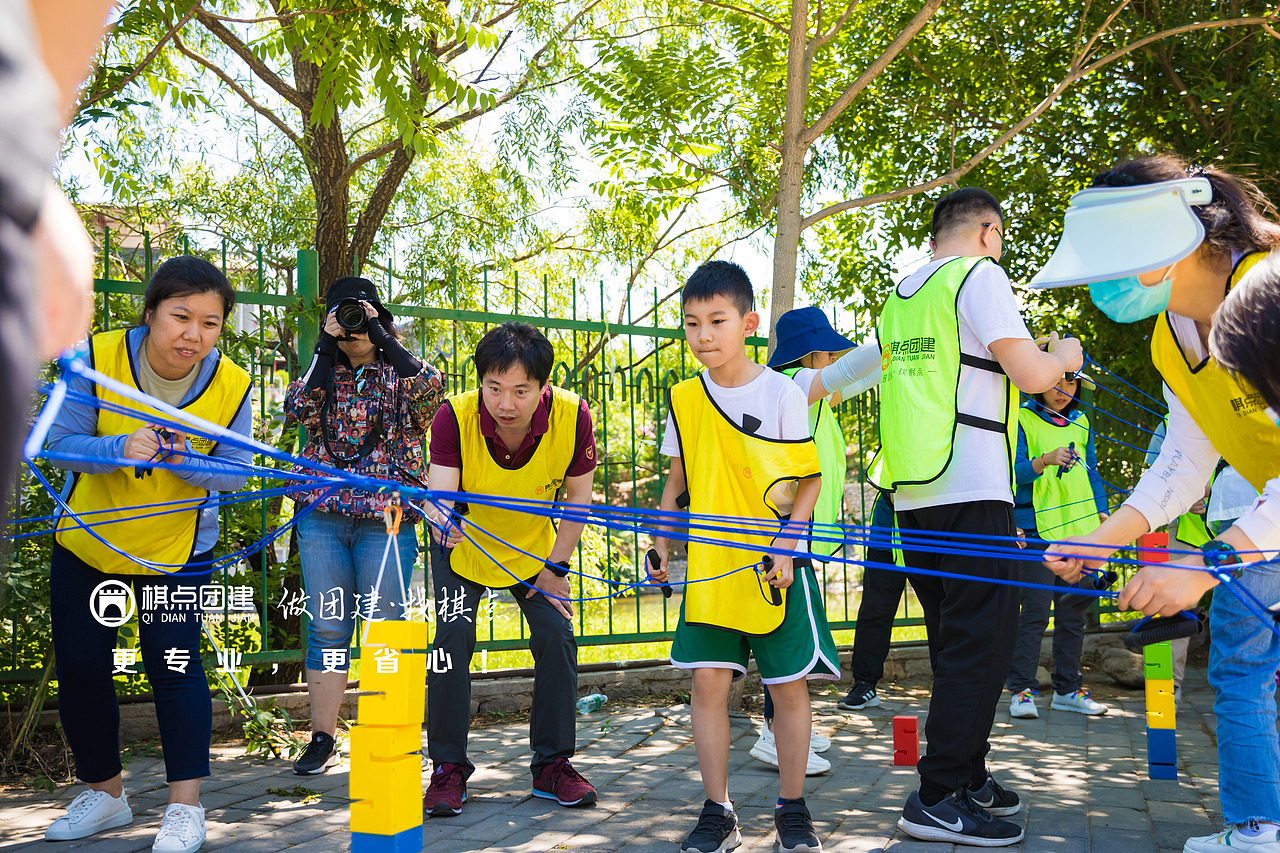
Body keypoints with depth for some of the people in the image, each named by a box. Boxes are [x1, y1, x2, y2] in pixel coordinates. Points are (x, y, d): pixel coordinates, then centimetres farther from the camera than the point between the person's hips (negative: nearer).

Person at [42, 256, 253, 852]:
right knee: (79, 668, 7)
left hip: (177, 548, -2)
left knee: (174, 665, -8)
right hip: (86, 540, 2)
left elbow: (234, 472, -11)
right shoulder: (97, 357, -18)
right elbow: (60, 443, -17)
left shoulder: (232, 386, -17)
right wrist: (119, 449, -37)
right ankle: (105, 794, 28)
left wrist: (184, 459, -32)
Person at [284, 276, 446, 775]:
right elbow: (298, 408, -7)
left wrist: (380, 336, -10)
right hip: (323, 515, 2)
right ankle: (322, 739, 12)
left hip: (387, 517, -2)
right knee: (326, 628, 4)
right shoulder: (322, 370, 13)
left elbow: (430, 390, -16)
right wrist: (326, 345, -6)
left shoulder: (400, 370, 8)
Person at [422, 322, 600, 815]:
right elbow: (439, 492, -36)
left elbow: (578, 496, -13)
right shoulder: (455, 416, -31)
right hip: (463, 546, -1)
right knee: (453, 638, -13)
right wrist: (444, 518, -60)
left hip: (535, 547, 2)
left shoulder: (572, 416, -28)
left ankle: (552, 764, 10)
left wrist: (556, 568, -12)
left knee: (557, 638, -6)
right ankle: (448, 768, 2)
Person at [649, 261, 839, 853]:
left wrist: (787, 541, -14)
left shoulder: (781, 393, -6)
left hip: (776, 564, -2)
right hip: (709, 565, 3)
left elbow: (810, 477, -3)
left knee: (789, 685, 3)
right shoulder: (684, 398, 5)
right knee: (708, 682, -2)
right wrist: (660, 545, 5)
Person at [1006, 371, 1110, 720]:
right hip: (1037, 528, -6)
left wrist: (1102, 512, 13)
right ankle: (1021, 690, -2)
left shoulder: (1081, 422, 16)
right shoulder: (1022, 419, -3)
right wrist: (1044, 461, -29)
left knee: (1073, 610, 10)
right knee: (1036, 609, -9)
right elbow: (1015, 471, -11)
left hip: (1079, 526, 6)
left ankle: (1068, 689, 19)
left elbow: (1091, 472, 22)